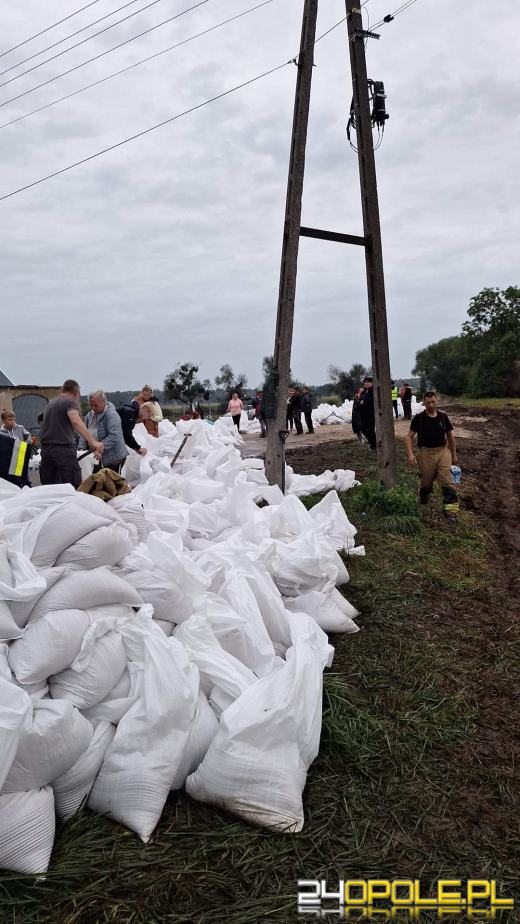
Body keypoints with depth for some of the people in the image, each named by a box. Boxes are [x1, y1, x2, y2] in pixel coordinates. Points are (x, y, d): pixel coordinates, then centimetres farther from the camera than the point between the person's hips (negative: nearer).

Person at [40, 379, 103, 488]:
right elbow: (76, 422, -22)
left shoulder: (50, 403, 22)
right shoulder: (71, 403, -3)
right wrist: (93, 442, -32)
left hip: (46, 450, 8)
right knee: (74, 491, -9)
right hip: (64, 449, -8)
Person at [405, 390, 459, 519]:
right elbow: (409, 436, -3)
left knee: (447, 481, -10)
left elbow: (450, 436, 13)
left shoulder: (443, 417, 3)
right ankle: (423, 506, 38)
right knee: (426, 482, 13)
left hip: (443, 451, 1)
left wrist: (454, 455, 14)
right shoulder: (418, 418, -4)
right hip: (426, 453, -1)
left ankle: (450, 509, -11)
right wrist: (410, 454, -16)